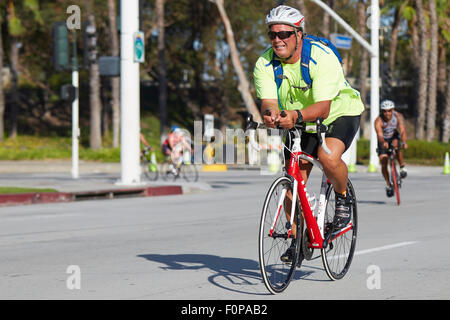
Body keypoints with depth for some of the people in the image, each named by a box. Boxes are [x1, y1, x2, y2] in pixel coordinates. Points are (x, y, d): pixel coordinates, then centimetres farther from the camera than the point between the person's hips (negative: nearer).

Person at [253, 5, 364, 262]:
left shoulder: (323, 58, -29)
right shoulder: (265, 64, -15)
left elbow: (322, 107, -37)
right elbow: (269, 102, -25)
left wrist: (296, 116, -56)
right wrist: (270, 114, -50)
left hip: (340, 114, -4)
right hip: (298, 123, 5)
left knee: (328, 156, -33)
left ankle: (343, 198, -3)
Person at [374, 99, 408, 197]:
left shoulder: (398, 116, -24)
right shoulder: (378, 121, -29)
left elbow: (402, 131, -36)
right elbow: (379, 134, -44)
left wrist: (404, 142, -56)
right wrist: (383, 142, -67)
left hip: (394, 137, 0)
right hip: (383, 141, 0)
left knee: (396, 144, -35)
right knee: (383, 163, -11)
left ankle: (402, 167, -16)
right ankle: (388, 185, 10)